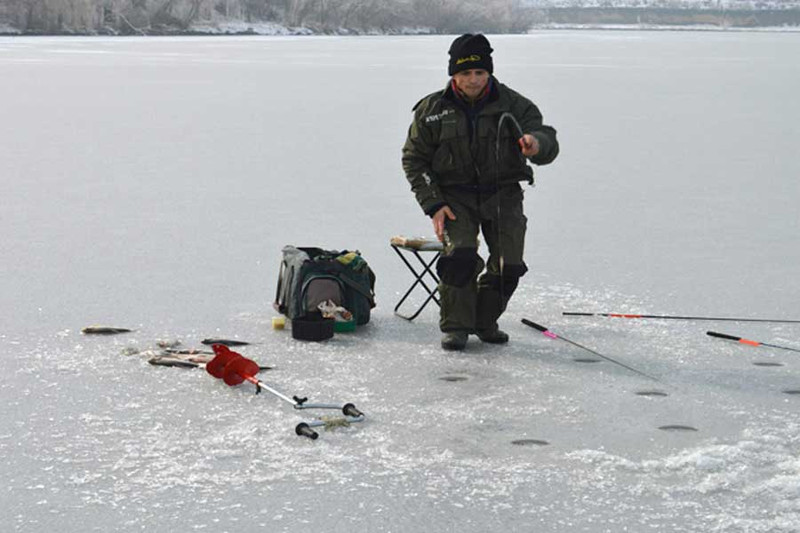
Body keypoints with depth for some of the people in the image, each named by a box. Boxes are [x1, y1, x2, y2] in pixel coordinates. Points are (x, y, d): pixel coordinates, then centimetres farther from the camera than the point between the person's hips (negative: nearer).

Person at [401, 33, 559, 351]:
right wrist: (433, 205, -8)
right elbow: (414, 159, 3)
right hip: (454, 196, -1)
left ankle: (485, 320, 15)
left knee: (509, 264, -10)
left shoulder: (513, 105, -4)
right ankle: (455, 325, -8)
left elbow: (549, 145, -13)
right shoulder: (433, 110, -3)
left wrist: (537, 143, -40)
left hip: (502, 194, 1)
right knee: (460, 253, -24)